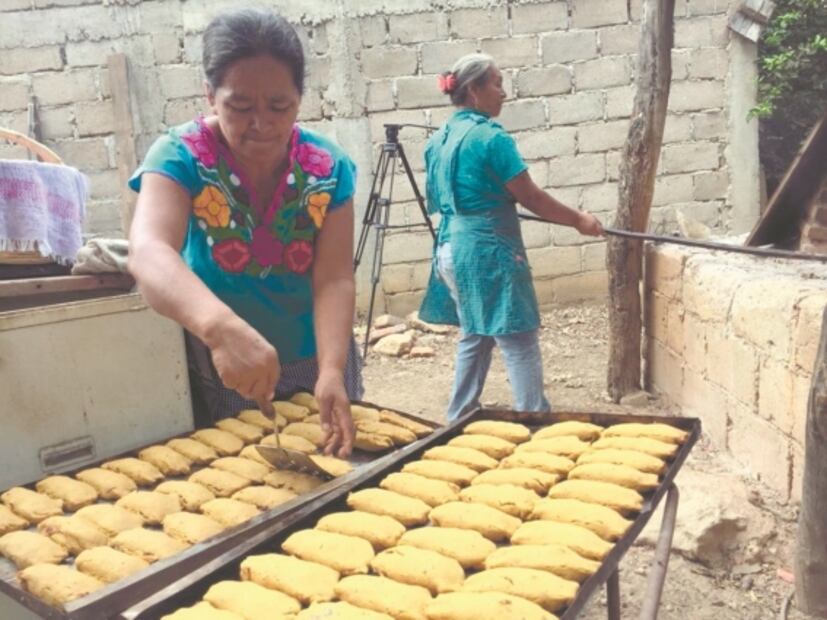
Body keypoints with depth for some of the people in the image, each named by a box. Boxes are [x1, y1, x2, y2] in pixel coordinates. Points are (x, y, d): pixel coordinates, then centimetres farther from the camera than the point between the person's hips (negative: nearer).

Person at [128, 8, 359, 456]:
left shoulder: (327, 166, -13)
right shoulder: (180, 156, -20)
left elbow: (333, 279, -19)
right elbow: (149, 251, -37)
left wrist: (331, 369, -37)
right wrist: (221, 327, -57)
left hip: (312, 364, 2)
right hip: (216, 373, -2)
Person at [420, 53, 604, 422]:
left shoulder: (438, 140, 11)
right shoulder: (491, 138, -13)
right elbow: (531, 198, -10)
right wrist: (579, 220, 1)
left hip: (451, 248, 9)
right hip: (487, 250, -9)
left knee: (474, 338, 18)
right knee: (519, 343, -3)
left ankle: (459, 420, 25)